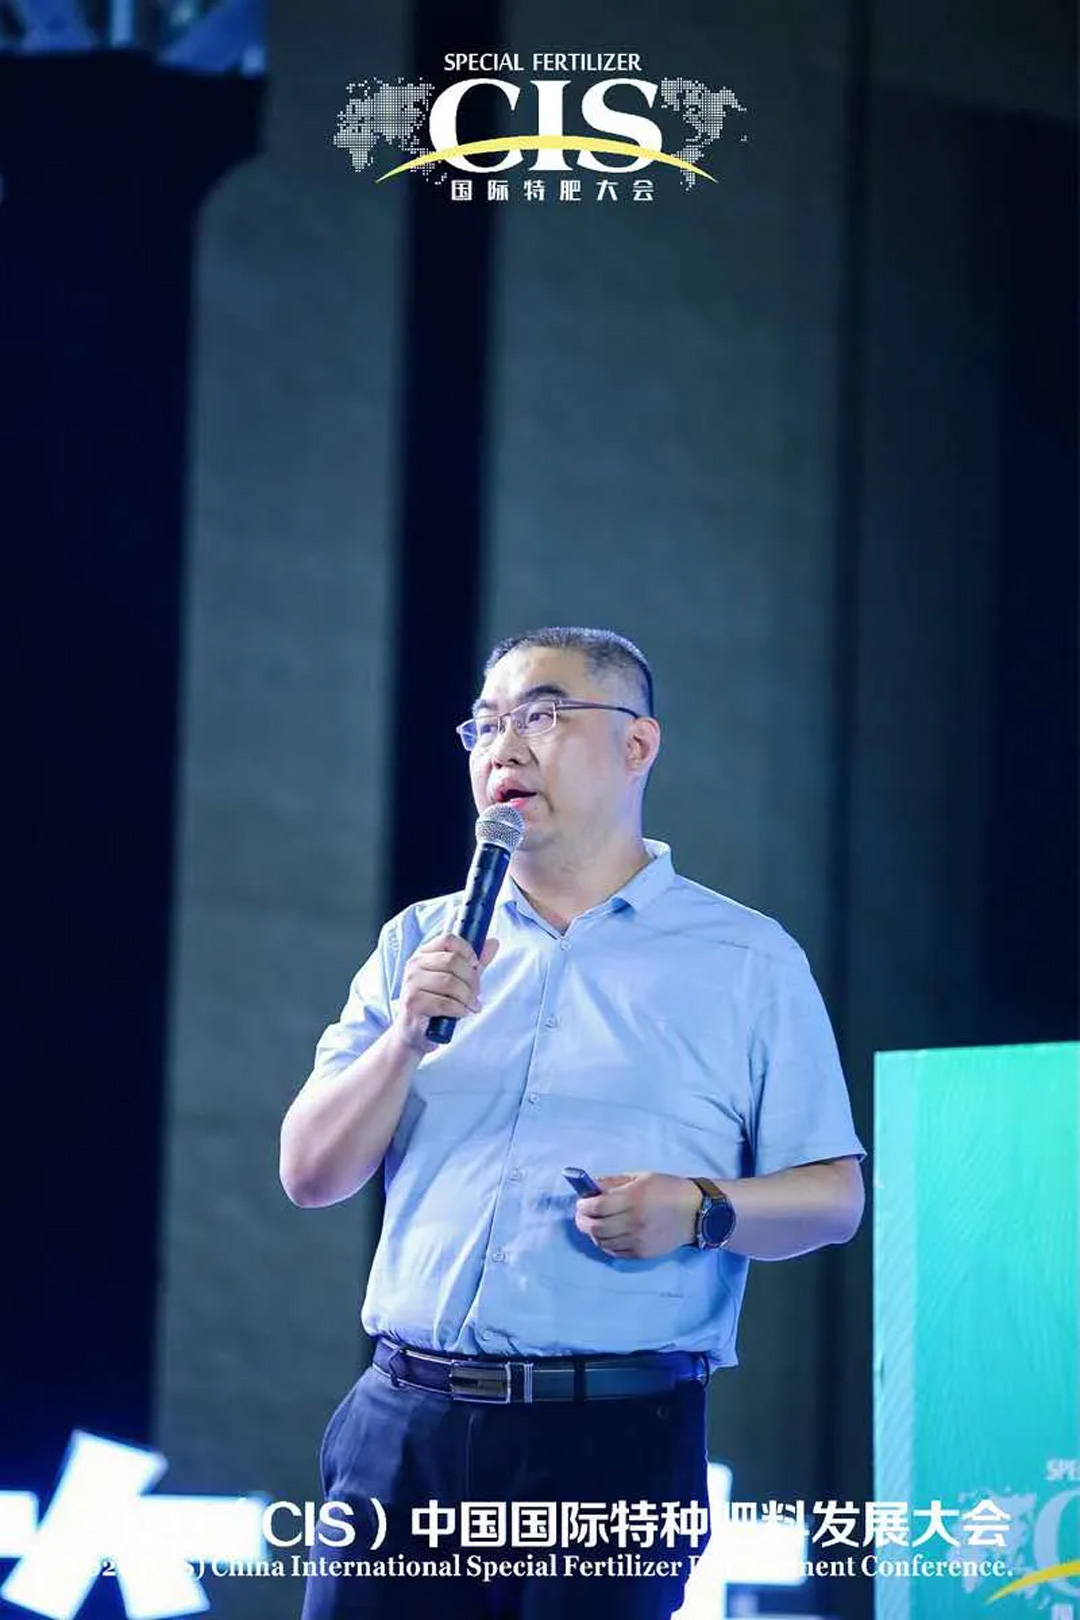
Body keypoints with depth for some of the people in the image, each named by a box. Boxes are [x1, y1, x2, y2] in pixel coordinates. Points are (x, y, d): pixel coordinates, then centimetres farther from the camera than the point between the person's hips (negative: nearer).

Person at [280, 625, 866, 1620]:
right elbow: (310, 1175, 10)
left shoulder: (746, 960, 6)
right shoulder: (420, 945, 15)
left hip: (616, 1441, -3)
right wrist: (407, 1034, -6)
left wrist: (701, 1210, -16)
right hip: (405, 1428, 3)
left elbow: (833, 1198, 3)